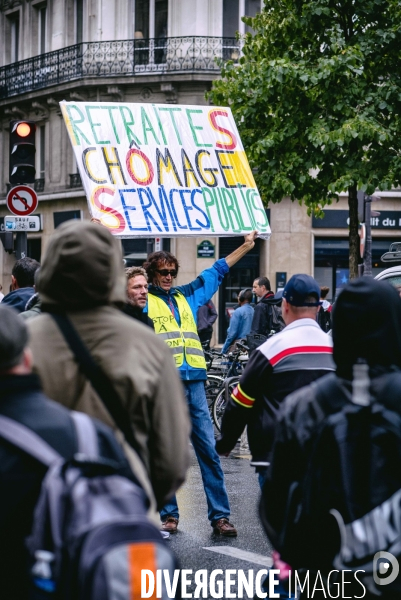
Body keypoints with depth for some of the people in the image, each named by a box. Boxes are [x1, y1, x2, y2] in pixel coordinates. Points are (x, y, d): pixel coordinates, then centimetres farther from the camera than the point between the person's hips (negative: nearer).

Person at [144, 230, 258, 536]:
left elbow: (216, 272, 30)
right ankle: (169, 514, 10)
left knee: (208, 449, -1)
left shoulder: (186, 296, 20)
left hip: (193, 382, 4)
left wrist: (246, 246, 34)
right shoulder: (143, 300, 6)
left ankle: (220, 514, 1)